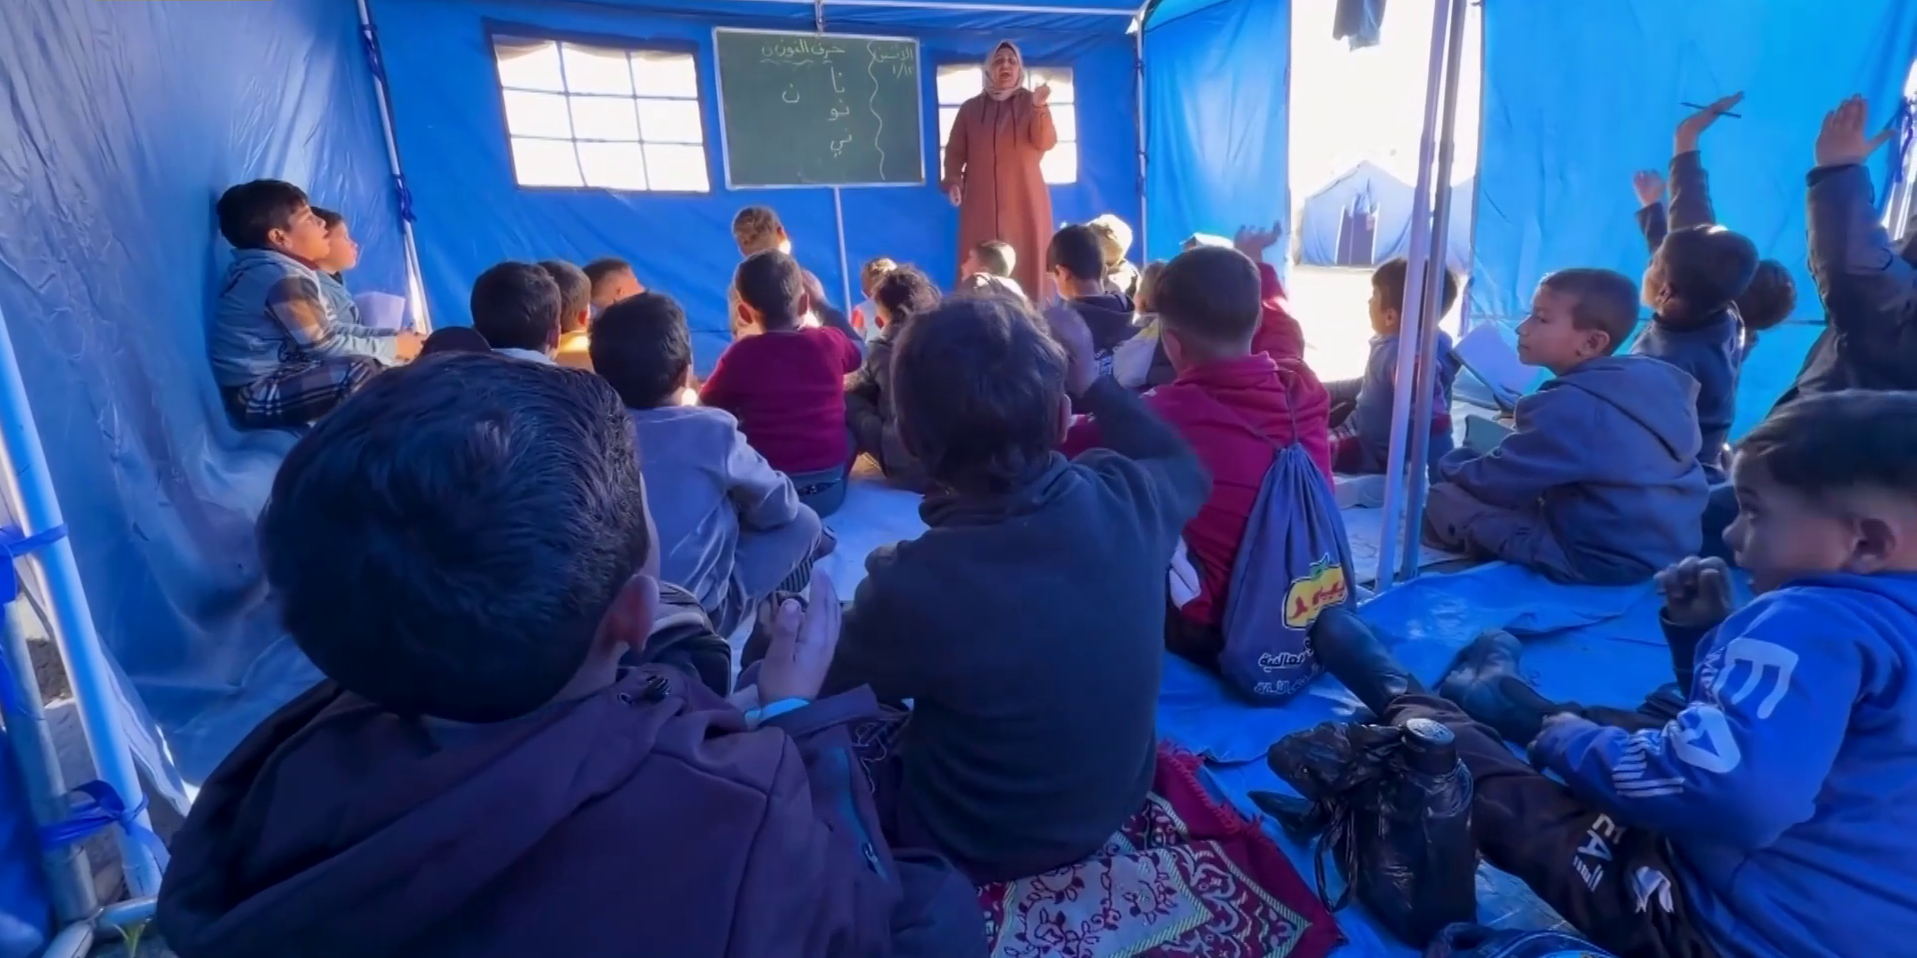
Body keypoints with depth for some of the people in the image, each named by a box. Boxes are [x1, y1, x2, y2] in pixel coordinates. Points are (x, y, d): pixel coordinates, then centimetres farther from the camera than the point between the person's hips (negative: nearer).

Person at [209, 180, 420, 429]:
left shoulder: (286, 270, 11)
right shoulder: (283, 278, -20)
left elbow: (332, 328, 10)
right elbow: (323, 345, -21)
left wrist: (390, 336, -1)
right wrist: (391, 347, -12)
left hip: (277, 377, 10)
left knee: (381, 362, 9)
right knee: (365, 370, -29)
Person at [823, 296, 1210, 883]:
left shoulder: (912, 587, -37)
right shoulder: (1128, 502, -25)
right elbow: (1187, 470, 2)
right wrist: (1092, 383, 4)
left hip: (972, 850, -4)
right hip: (1115, 804, 5)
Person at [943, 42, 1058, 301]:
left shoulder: (1031, 102, 8)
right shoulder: (970, 108, 11)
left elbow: (1046, 143, -7)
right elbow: (955, 152, 7)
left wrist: (1040, 107, -23)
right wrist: (952, 181, -10)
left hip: (1025, 201, 0)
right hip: (981, 202, 1)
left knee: (1028, 266, -4)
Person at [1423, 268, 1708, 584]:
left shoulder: (1569, 406, -21)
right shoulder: (1658, 378, 4)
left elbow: (1492, 483, -15)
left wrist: (1449, 464, 6)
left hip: (1600, 560, -9)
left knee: (1445, 498, -11)